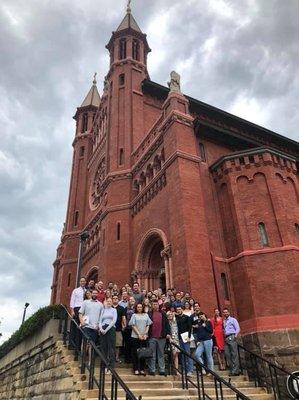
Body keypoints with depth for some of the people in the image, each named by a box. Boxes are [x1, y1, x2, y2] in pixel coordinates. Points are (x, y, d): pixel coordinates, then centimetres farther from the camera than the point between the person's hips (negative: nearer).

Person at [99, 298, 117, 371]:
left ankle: (111, 367, -2)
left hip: (111, 329, -3)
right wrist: (101, 328, -9)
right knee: (103, 348, 4)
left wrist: (106, 329, -12)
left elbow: (114, 321, -5)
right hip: (103, 330, 4)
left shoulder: (114, 310, 7)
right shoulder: (103, 311, 17)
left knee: (111, 348, -4)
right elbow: (100, 321, 11)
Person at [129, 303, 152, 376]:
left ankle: (142, 369, 12)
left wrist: (145, 334, -5)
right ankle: (136, 369, 10)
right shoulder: (134, 315, 3)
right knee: (135, 353, 2)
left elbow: (148, 325, 8)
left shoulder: (146, 315, 10)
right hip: (135, 336, -2)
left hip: (144, 337, 2)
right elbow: (133, 326, -3)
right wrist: (139, 334, -10)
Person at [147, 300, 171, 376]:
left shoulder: (163, 314, 7)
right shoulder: (149, 314, 1)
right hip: (152, 337, -2)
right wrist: (146, 334, -6)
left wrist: (168, 333, -4)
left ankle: (162, 370, 16)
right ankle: (152, 370, 14)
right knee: (152, 355, 5)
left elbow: (167, 324, 5)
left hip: (161, 337, 2)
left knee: (161, 354, 9)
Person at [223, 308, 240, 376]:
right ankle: (231, 370, 8)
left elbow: (238, 328, -1)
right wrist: (224, 337, 6)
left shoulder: (233, 319, 5)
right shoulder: (223, 321, 20)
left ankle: (236, 370, -5)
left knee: (234, 354, -7)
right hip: (226, 338, 5)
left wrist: (235, 335, -15)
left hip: (232, 337, -5)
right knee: (227, 354, 1)